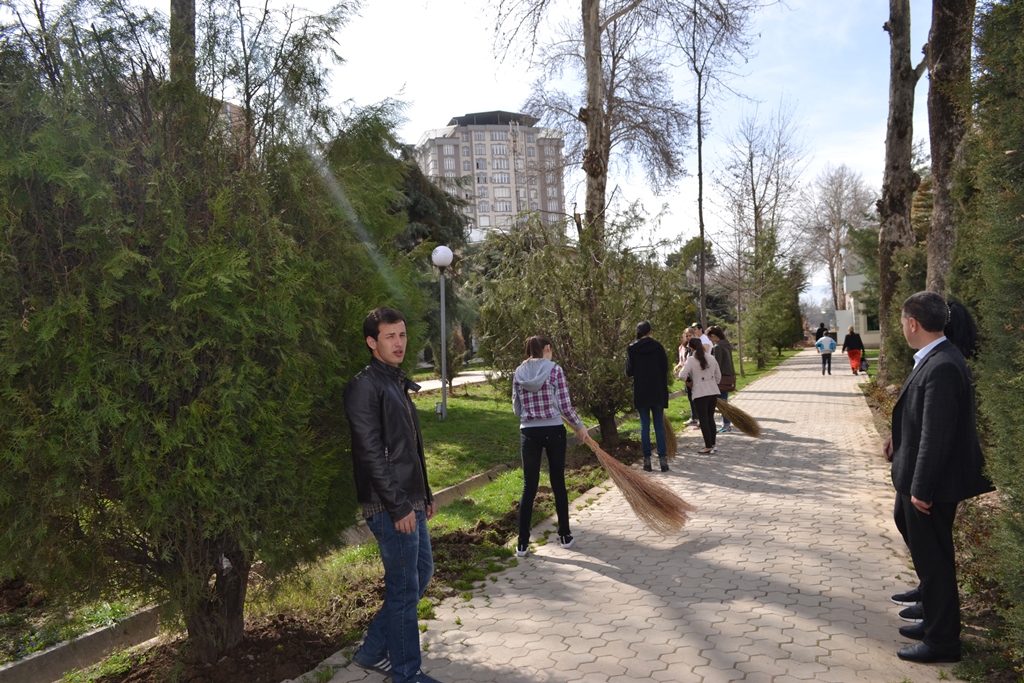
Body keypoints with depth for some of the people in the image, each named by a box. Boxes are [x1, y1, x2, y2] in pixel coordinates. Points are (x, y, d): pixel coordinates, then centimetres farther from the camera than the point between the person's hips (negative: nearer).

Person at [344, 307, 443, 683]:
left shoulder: (398, 383, 15)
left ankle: (373, 650, 29)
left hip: (410, 503, 10)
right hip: (389, 507, -10)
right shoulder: (365, 386, -14)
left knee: (422, 572, 17)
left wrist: (425, 495, 19)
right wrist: (398, 506, -20)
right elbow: (371, 453, -20)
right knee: (404, 588, 1)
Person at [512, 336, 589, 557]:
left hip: (528, 433, 2)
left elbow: (517, 409, 7)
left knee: (529, 486, 7)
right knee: (558, 482, 12)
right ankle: (564, 536, 23)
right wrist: (580, 426, 6)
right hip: (553, 431, -2)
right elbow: (565, 406, -8)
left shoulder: (519, 373, 4)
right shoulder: (554, 369, -7)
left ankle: (522, 543, 7)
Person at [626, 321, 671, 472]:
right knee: (659, 425, 5)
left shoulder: (631, 348, -4)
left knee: (644, 426, 6)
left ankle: (647, 459, 4)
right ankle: (662, 458, 2)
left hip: (641, 392, 0)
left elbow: (629, 372, -4)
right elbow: (665, 368, -1)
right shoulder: (658, 346, -3)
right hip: (658, 391, 0)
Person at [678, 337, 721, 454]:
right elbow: (718, 375, 11)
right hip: (713, 391, 5)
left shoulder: (691, 360, -9)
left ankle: (708, 446, 1)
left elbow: (683, 375, -18)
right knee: (710, 418, 16)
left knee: (703, 420, 0)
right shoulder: (711, 358, 6)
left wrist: (689, 379, 4)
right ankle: (712, 444, 22)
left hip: (700, 393, -5)